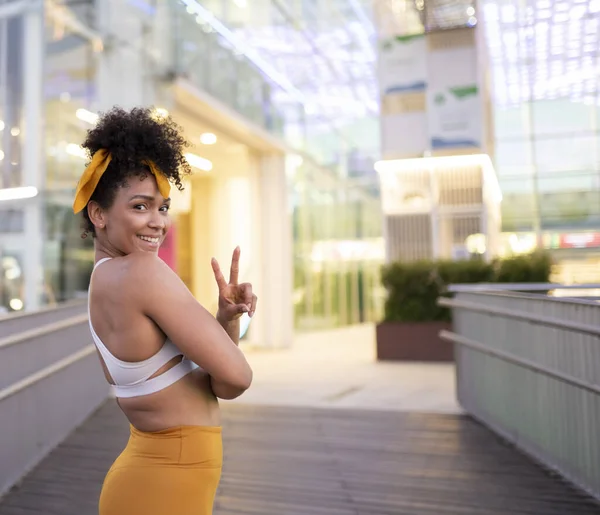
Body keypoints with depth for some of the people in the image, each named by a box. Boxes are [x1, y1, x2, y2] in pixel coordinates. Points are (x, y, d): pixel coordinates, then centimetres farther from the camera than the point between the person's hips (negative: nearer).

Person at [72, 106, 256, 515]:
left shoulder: (104, 283, 5)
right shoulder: (143, 272, -23)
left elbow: (206, 368, 6)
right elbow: (235, 377, -24)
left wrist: (227, 316, -11)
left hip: (156, 466, 9)